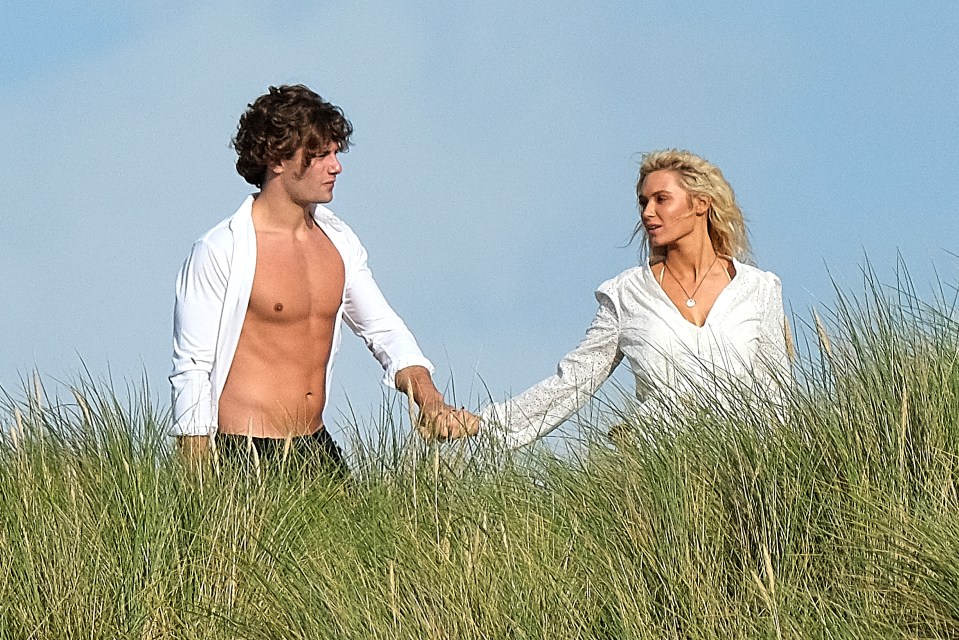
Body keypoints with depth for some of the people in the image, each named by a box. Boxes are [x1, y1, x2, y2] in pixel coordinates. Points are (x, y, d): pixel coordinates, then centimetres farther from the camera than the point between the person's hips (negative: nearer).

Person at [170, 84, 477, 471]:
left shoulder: (339, 243, 9)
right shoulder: (220, 252, -11)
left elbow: (384, 330, 14)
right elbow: (192, 370, -10)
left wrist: (430, 401, -5)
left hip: (318, 448, 6)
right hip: (243, 454, -6)